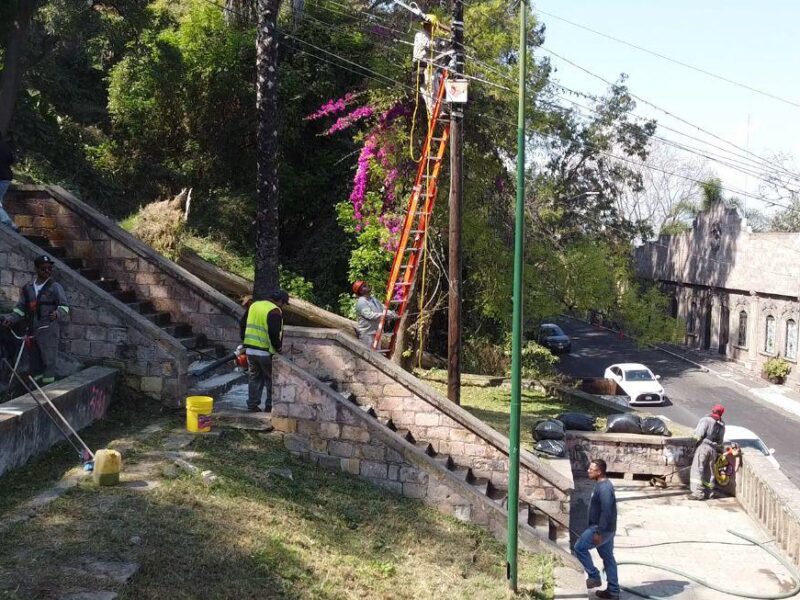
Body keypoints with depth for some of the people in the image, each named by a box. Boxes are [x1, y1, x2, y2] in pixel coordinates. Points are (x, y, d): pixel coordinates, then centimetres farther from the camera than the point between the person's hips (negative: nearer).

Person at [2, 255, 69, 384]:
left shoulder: (55, 287, -1)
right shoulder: (27, 288, 14)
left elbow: (64, 306, -7)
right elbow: (20, 308, 16)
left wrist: (58, 313, -28)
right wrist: (11, 319, 0)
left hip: (48, 331, -6)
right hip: (32, 331, 6)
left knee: (49, 360, -9)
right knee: (34, 362, 13)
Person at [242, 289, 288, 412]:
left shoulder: (254, 305, 12)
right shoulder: (275, 312, -14)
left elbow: (244, 325, 18)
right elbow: (274, 334, -19)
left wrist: (244, 342, 24)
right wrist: (278, 348, -5)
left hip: (250, 350, 7)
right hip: (265, 352, -7)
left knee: (254, 378, 14)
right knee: (271, 380, 5)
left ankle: (252, 404, 14)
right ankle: (270, 406, 7)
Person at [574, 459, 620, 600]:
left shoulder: (604, 488, -23)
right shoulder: (601, 485, 10)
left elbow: (606, 512, -27)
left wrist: (598, 532, -26)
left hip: (602, 529, -10)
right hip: (605, 529, 10)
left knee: (580, 547, -2)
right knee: (608, 557, 13)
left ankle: (594, 577, 5)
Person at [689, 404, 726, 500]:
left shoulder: (706, 420, -9)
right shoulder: (722, 425, 12)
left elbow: (698, 435, -16)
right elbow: (720, 441, 14)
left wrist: (696, 437, 2)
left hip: (703, 446, -6)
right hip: (714, 449, 6)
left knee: (697, 470, -4)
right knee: (709, 471, 15)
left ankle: (698, 493, -10)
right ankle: (709, 493, 19)